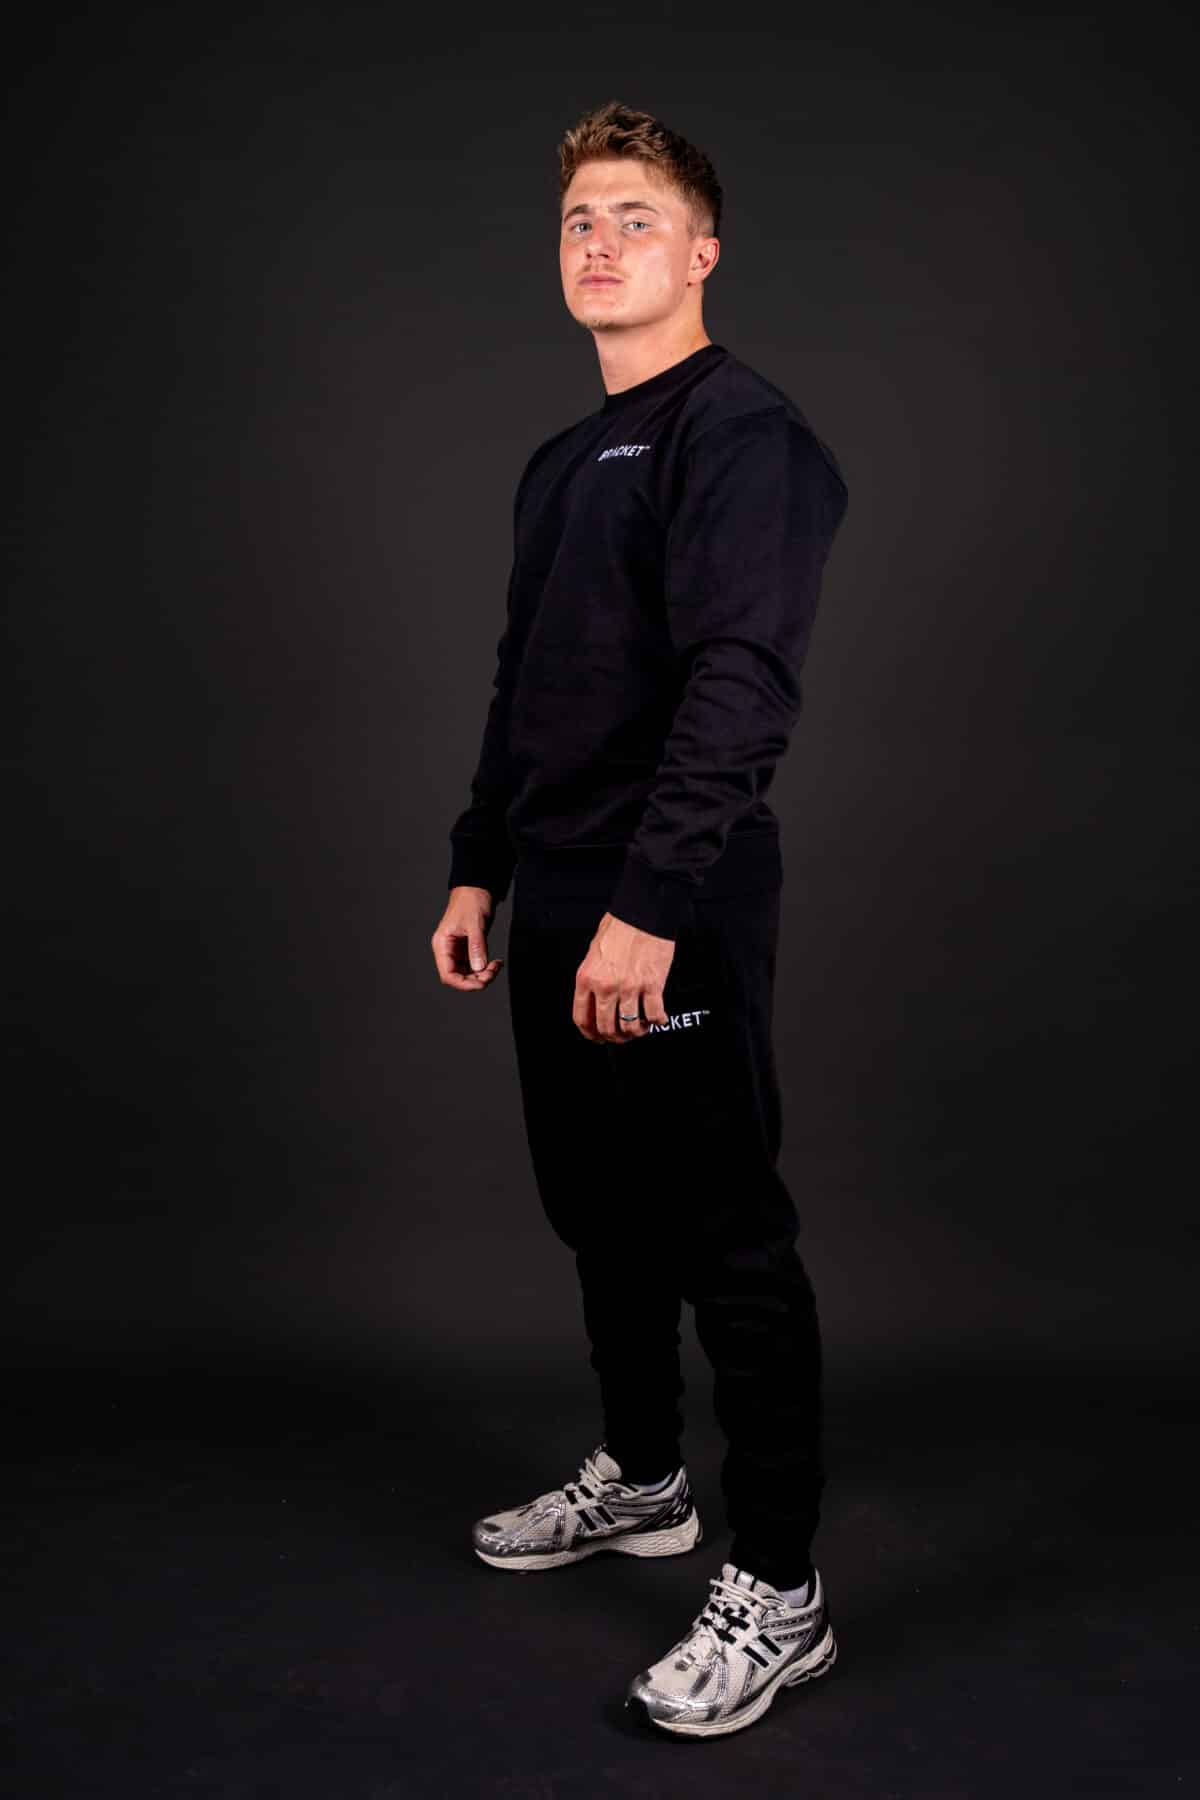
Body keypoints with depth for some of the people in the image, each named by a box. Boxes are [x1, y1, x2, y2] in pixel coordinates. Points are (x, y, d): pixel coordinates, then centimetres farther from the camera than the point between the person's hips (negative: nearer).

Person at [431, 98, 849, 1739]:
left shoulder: (742, 432, -10)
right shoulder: (561, 463, 19)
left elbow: (738, 686, -22)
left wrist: (650, 907, -27)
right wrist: (479, 867, 18)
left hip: (674, 916, -9)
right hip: (556, 906, 9)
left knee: (727, 1239, -3)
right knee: (602, 1216, 18)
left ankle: (778, 1591, 9)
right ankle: (640, 1478, 37)